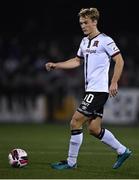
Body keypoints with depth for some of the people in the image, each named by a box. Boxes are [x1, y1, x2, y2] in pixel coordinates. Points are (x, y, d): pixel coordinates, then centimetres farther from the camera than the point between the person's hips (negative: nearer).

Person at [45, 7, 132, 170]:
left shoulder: (105, 40, -10)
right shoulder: (84, 41, 15)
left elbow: (119, 61, -10)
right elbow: (77, 61, 27)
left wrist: (114, 83, -15)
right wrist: (56, 65, 17)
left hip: (99, 91, -9)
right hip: (90, 90, 9)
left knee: (75, 122, -9)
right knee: (94, 129, 9)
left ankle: (71, 162, 0)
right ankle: (122, 151, 23)